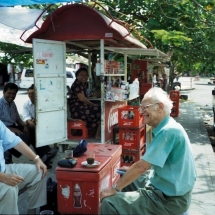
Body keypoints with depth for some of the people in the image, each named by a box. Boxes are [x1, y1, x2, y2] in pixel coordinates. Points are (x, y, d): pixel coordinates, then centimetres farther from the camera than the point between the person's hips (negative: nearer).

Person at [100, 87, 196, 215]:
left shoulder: (168, 131, -23)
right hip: (168, 188, 10)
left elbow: (142, 166, -24)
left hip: (170, 199, -10)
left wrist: (115, 188, -16)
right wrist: (131, 170, 13)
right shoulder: (167, 127, 8)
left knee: (109, 203, -17)